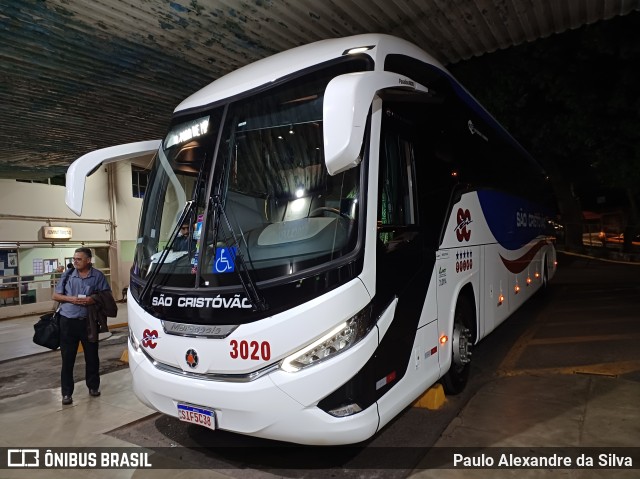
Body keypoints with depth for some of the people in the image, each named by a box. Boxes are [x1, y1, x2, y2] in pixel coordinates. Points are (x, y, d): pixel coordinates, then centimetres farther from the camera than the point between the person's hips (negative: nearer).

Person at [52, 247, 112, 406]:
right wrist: (71, 299, -11)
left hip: (88, 322, -1)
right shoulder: (67, 275, 3)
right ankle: (67, 393, 15)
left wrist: (93, 300, -17)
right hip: (68, 321, 1)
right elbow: (55, 295, 7)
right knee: (67, 358, 4)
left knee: (92, 356, 11)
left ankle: (93, 386, 28)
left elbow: (108, 295, 0)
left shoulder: (98, 276, -2)